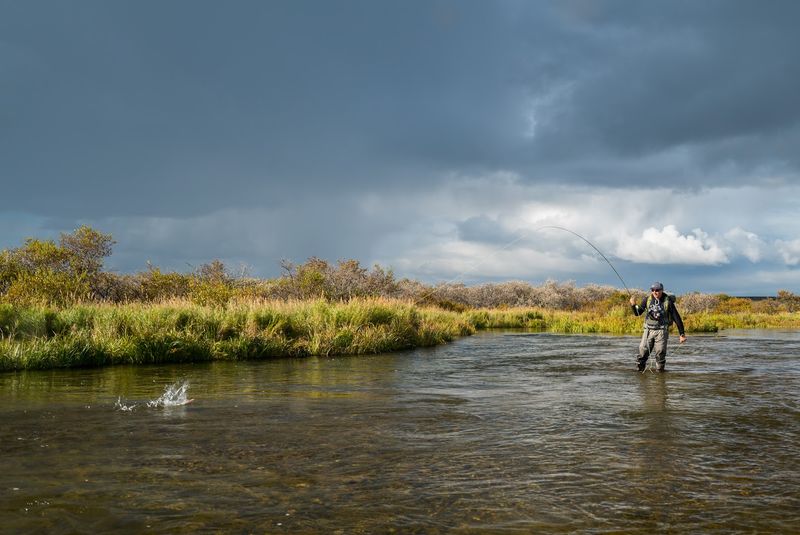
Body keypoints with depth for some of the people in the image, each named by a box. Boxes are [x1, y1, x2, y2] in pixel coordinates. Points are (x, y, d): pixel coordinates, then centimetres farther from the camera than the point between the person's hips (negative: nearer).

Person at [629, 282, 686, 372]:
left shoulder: (667, 301, -7)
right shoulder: (647, 300, 0)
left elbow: (677, 318, -5)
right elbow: (638, 313, 5)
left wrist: (682, 334, -6)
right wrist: (633, 305, -16)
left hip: (661, 330, -3)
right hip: (649, 330, 3)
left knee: (660, 353, -4)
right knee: (643, 351, -1)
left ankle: (660, 370, 10)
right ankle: (640, 369, 10)